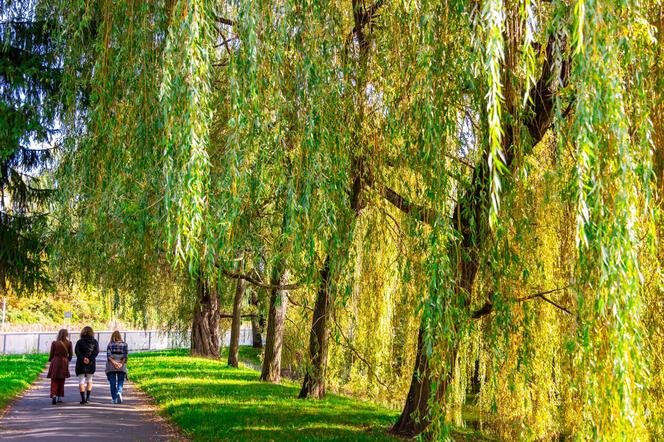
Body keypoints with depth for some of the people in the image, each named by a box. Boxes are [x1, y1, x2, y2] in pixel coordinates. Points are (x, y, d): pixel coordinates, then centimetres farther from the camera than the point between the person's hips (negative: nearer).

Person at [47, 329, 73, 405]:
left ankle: (54, 395, -17)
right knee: (61, 380, 13)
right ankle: (60, 397, 16)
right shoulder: (69, 343, -3)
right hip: (64, 363, 1)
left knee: (54, 381, 2)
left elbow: (51, 354, 1)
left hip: (55, 362, -1)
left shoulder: (54, 343, -4)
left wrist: (50, 360, 19)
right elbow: (71, 354, 4)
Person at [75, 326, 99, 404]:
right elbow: (96, 351, -8)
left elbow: (76, 351, -11)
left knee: (81, 381, 2)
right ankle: (88, 397, 9)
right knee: (89, 380, 17)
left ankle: (83, 399, -5)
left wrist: (83, 358, -15)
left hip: (81, 363, -2)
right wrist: (90, 359, -14)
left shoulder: (80, 342, 3)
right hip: (91, 364, 2)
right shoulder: (95, 342, 5)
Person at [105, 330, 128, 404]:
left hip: (111, 367, 0)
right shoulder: (124, 344, 3)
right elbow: (125, 356, -8)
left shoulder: (110, 345, 2)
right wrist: (121, 363, -13)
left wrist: (114, 363, -14)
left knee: (113, 383, 7)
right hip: (121, 367, 0)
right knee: (120, 382, 6)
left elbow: (108, 356, -9)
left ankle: (114, 399, 7)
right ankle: (119, 392, -21)